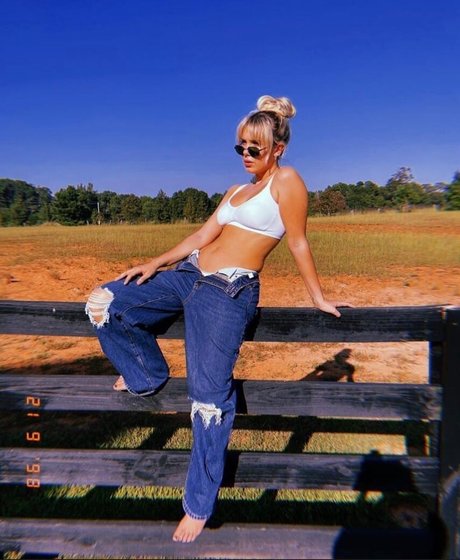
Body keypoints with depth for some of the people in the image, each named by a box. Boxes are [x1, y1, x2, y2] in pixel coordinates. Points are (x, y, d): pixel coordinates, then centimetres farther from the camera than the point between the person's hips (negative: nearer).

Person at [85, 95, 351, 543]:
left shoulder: (287, 180, -2)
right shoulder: (237, 190, 20)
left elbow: (298, 244, -3)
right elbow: (204, 235, 15)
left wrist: (318, 298, 0)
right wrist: (156, 264, 9)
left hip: (228, 291, -8)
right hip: (190, 275, 8)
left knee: (209, 396, -7)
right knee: (103, 303, 4)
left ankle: (199, 505, 16)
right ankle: (148, 376, 24)